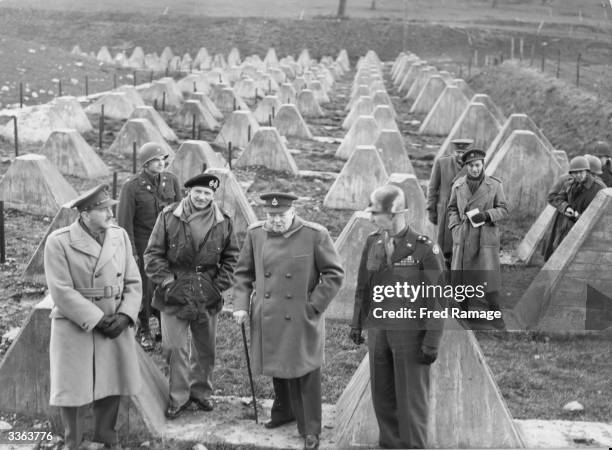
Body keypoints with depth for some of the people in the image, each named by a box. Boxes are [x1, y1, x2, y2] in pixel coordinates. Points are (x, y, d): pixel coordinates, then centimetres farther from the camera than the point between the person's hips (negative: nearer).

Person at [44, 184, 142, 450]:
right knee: (73, 388, 4)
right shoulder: (58, 242, -12)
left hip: (116, 326, 4)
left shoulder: (120, 236, 2)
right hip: (75, 328, -4)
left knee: (112, 385, 11)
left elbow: (133, 283, 3)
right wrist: (97, 320, -17)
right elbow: (62, 291, -15)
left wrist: (124, 316, -12)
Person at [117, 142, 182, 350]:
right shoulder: (131, 186, -12)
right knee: (144, 288, 5)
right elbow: (124, 221, -10)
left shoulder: (171, 180, 1)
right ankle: (144, 331, 22)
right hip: (143, 245, -3)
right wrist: (131, 252, -12)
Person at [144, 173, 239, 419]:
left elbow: (231, 257, 11)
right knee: (175, 348, -1)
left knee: (205, 348, 13)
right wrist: (166, 280, -10)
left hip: (208, 296, 2)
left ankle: (201, 391, 32)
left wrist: (221, 283, -1)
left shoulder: (223, 222, 1)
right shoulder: (169, 217, -5)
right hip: (174, 295, -2)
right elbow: (153, 253, -1)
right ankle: (179, 397, 14)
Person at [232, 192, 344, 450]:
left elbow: (334, 274, -7)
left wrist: (314, 306, -11)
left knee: (305, 375, 2)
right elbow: (243, 272, 9)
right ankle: (284, 412, 44)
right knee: (277, 370, 20)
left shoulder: (315, 235, -12)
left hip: (301, 321, -4)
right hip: (268, 319, 4)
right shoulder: (255, 233, -1)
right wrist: (241, 305, -1)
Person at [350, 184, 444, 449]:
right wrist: (357, 323, 13)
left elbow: (436, 299, -11)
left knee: (411, 397, 6)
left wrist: (432, 343, -12)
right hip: (378, 331, 5)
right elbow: (363, 286, 12)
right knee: (382, 395, 15)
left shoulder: (425, 249, -15)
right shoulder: (372, 243, 1)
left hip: (411, 335, -5)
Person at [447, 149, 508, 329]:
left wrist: (486, 215, -15)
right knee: (462, 274, 5)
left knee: (489, 275, -5)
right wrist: (455, 227, -2)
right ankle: (466, 311, 20)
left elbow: (503, 210, 2)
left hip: (487, 237, -2)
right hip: (463, 237, 2)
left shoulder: (495, 185, 0)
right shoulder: (458, 185, 5)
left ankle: (494, 314, 6)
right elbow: (452, 209, 13)